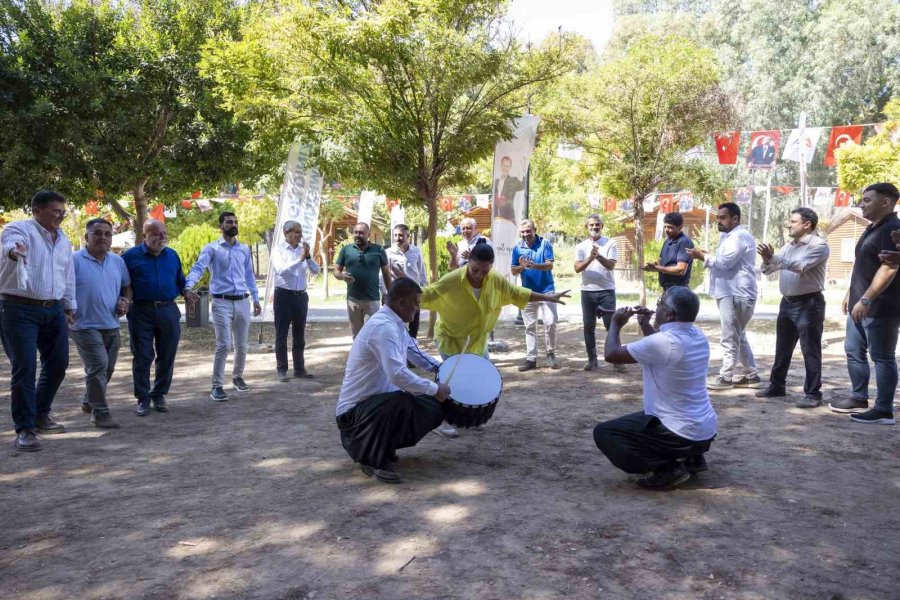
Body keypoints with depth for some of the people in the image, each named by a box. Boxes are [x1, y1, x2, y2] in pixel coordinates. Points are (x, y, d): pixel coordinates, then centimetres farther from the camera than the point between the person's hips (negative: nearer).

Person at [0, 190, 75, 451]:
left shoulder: (63, 240, 14)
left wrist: (69, 307, 24)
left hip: (54, 310, 7)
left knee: (58, 364, 11)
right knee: (25, 368, -7)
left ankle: (40, 415, 29)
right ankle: (25, 429, 1)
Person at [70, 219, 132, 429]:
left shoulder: (118, 261, 8)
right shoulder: (75, 260, -9)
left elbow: (127, 286, 18)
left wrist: (126, 300, -2)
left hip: (111, 325, 7)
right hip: (85, 325, -6)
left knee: (107, 368, 17)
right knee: (98, 365, -16)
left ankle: (89, 402, 39)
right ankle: (99, 412, -7)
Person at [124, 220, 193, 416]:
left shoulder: (172, 255, 11)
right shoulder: (131, 256, 0)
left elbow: (180, 280, 20)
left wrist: (186, 292, 0)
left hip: (168, 311, 3)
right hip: (141, 312, -3)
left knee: (167, 356, 7)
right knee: (142, 357, 2)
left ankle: (159, 395, 21)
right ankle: (143, 398, 12)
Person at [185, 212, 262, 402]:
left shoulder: (245, 249, 13)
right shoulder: (211, 248, -1)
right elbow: (198, 268, -14)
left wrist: (256, 299, 16)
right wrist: (188, 286, -32)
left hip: (242, 302, 5)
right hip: (222, 303, -4)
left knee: (242, 345, 11)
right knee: (224, 346, -11)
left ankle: (238, 377, 33)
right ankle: (217, 386, -2)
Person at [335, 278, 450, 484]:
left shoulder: (395, 323, 5)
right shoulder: (383, 327, -26)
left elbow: (413, 351, 25)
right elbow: (398, 375, -36)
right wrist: (435, 389, -25)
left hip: (378, 400, 10)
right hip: (355, 410, -10)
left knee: (435, 408, 4)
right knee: (400, 402, -37)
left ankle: (383, 443, 16)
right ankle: (374, 460, -15)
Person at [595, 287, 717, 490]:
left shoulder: (663, 342, -25)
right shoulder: (698, 335, 2)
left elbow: (611, 354, -13)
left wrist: (616, 324, 4)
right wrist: (645, 325, 17)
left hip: (684, 434, -9)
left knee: (603, 433, -4)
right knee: (643, 415, 35)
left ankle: (668, 469, -8)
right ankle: (692, 458, 18)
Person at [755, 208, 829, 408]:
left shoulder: (818, 245, -9)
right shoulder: (788, 246, 14)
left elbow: (801, 266, -24)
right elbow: (767, 270, 11)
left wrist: (773, 257, -27)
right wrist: (767, 259, -11)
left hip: (808, 304, -8)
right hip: (787, 302, 8)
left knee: (810, 351, -3)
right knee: (782, 348, 15)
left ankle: (813, 394, 3)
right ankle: (777, 385, 26)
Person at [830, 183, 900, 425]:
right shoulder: (872, 229, 16)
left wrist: (866, 299, -26)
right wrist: (850, 294, 22)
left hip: (880, 308, -10)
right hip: (860, 305, 10)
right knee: (854, 351, 15)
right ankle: (859, 399, 26)